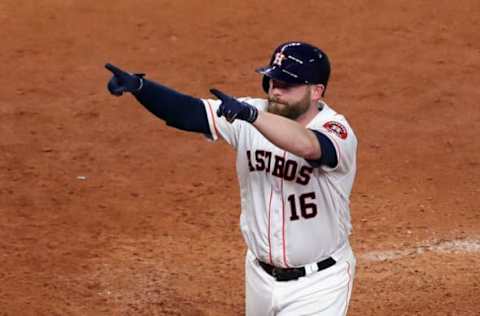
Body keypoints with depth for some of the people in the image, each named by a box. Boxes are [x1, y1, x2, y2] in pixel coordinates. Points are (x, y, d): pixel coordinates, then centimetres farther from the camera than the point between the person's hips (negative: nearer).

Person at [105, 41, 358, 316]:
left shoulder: (338, 133, -22)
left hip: (317, 284, -5)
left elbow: (307, 146, -45)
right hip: (260, 275, 5)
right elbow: (188, 111, -19)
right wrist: (137, 85, -36)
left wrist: (250, 114, -56)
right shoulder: (249, 117, -7)